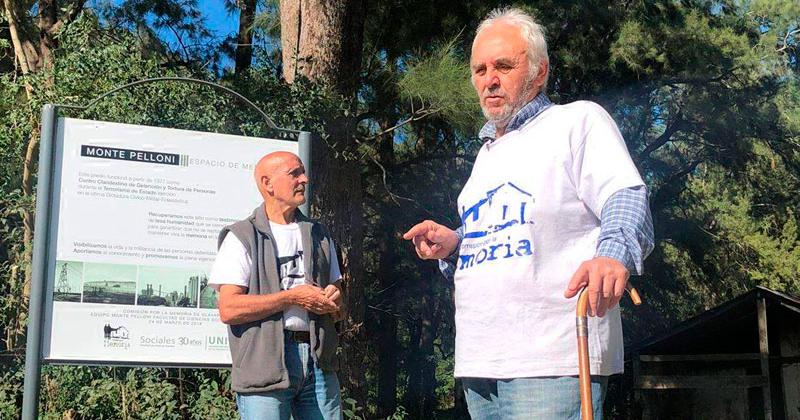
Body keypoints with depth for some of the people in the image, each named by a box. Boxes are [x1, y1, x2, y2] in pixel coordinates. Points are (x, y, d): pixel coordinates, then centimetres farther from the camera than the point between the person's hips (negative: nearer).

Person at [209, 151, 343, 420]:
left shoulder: (319, 236, 18)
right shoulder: (242, 238, 0)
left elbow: (337, 298, 23)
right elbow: (229, 310, -10)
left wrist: (334, 300, -2)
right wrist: (293, 297, -11)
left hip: (319, 361, 5)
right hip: (265, 365, -5)